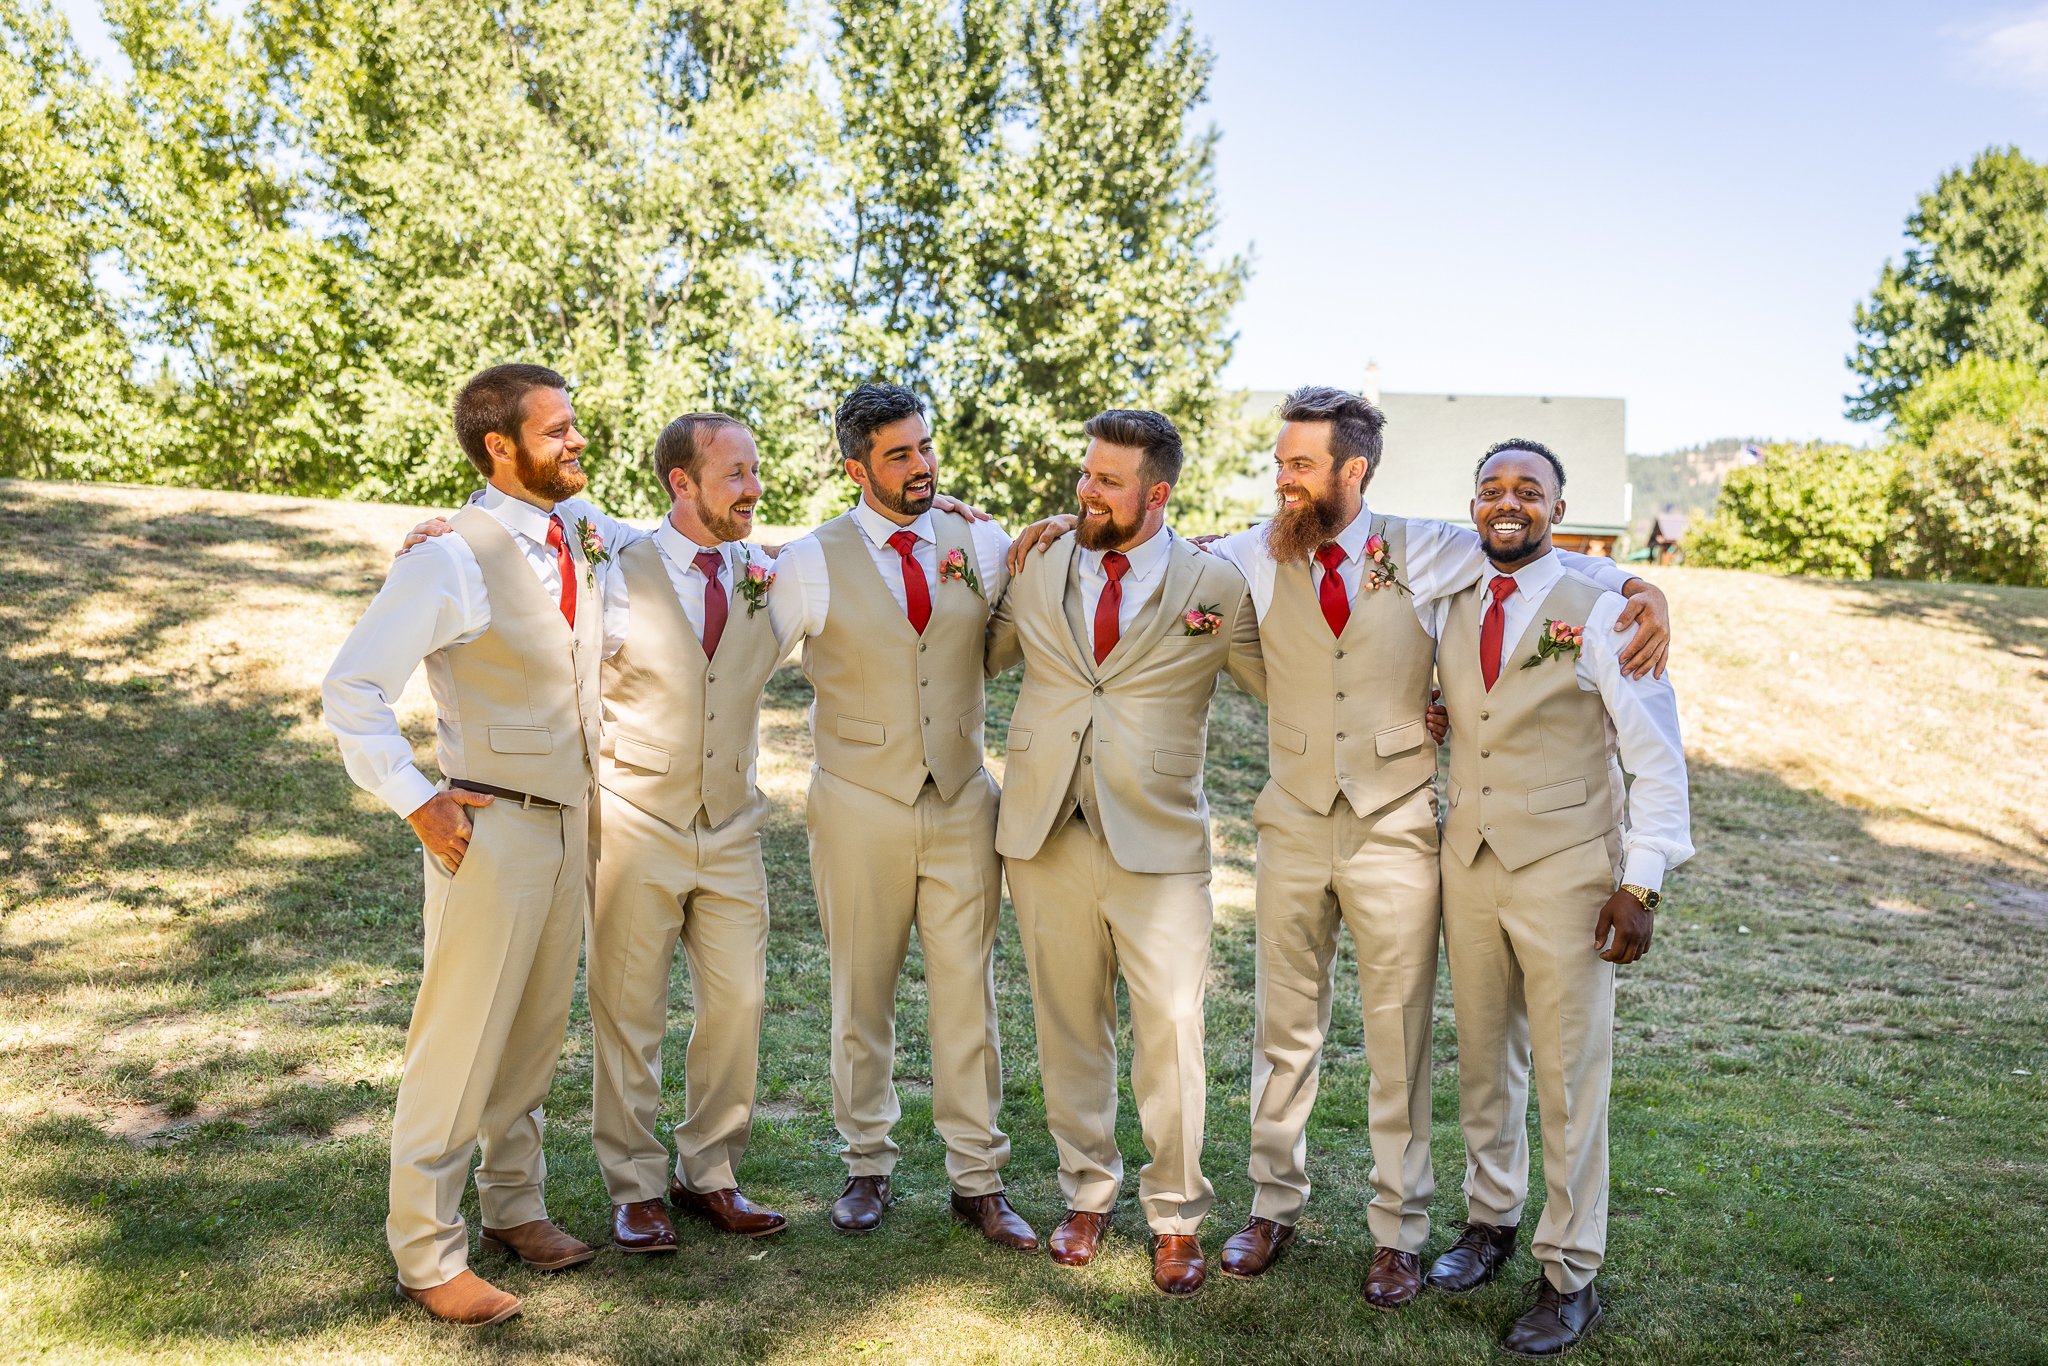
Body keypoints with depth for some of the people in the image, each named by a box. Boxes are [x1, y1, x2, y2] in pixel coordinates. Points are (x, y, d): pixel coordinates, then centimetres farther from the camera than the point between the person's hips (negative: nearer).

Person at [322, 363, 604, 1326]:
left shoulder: (580, 540, 7)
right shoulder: (453, 558, -15)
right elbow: (351, 687, -15)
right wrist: (414, 803, -15)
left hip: (572, 817, 7)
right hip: (493, 825, -7)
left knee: (536, 1031, 16)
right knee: (460, 1045, 1)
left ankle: (513, 1206, 33)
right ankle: (425, 1255, 15)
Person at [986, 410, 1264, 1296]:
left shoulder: (1216, 587, -1)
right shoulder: (1035, 570, 7)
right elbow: (976, 659, 16)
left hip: (1158, 843, -2)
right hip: (1047, 836, 3)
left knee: (1171, 1038, 1)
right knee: (1069, 1028, 13)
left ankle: (1176, 1218, 20)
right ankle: (1087, 1195, 32)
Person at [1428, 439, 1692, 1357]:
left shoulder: (1600, 611, -8)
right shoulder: (1449, 610, 7)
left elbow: (1656, 756, -8)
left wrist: (1641, 884, -12)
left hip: (1565, 869, -5)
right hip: (1470, 860, 5)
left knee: (1569, 1076, 3)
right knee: (1483, 1059, 16)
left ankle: (1569, 1276, 17)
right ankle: (1490, 1219, 35)